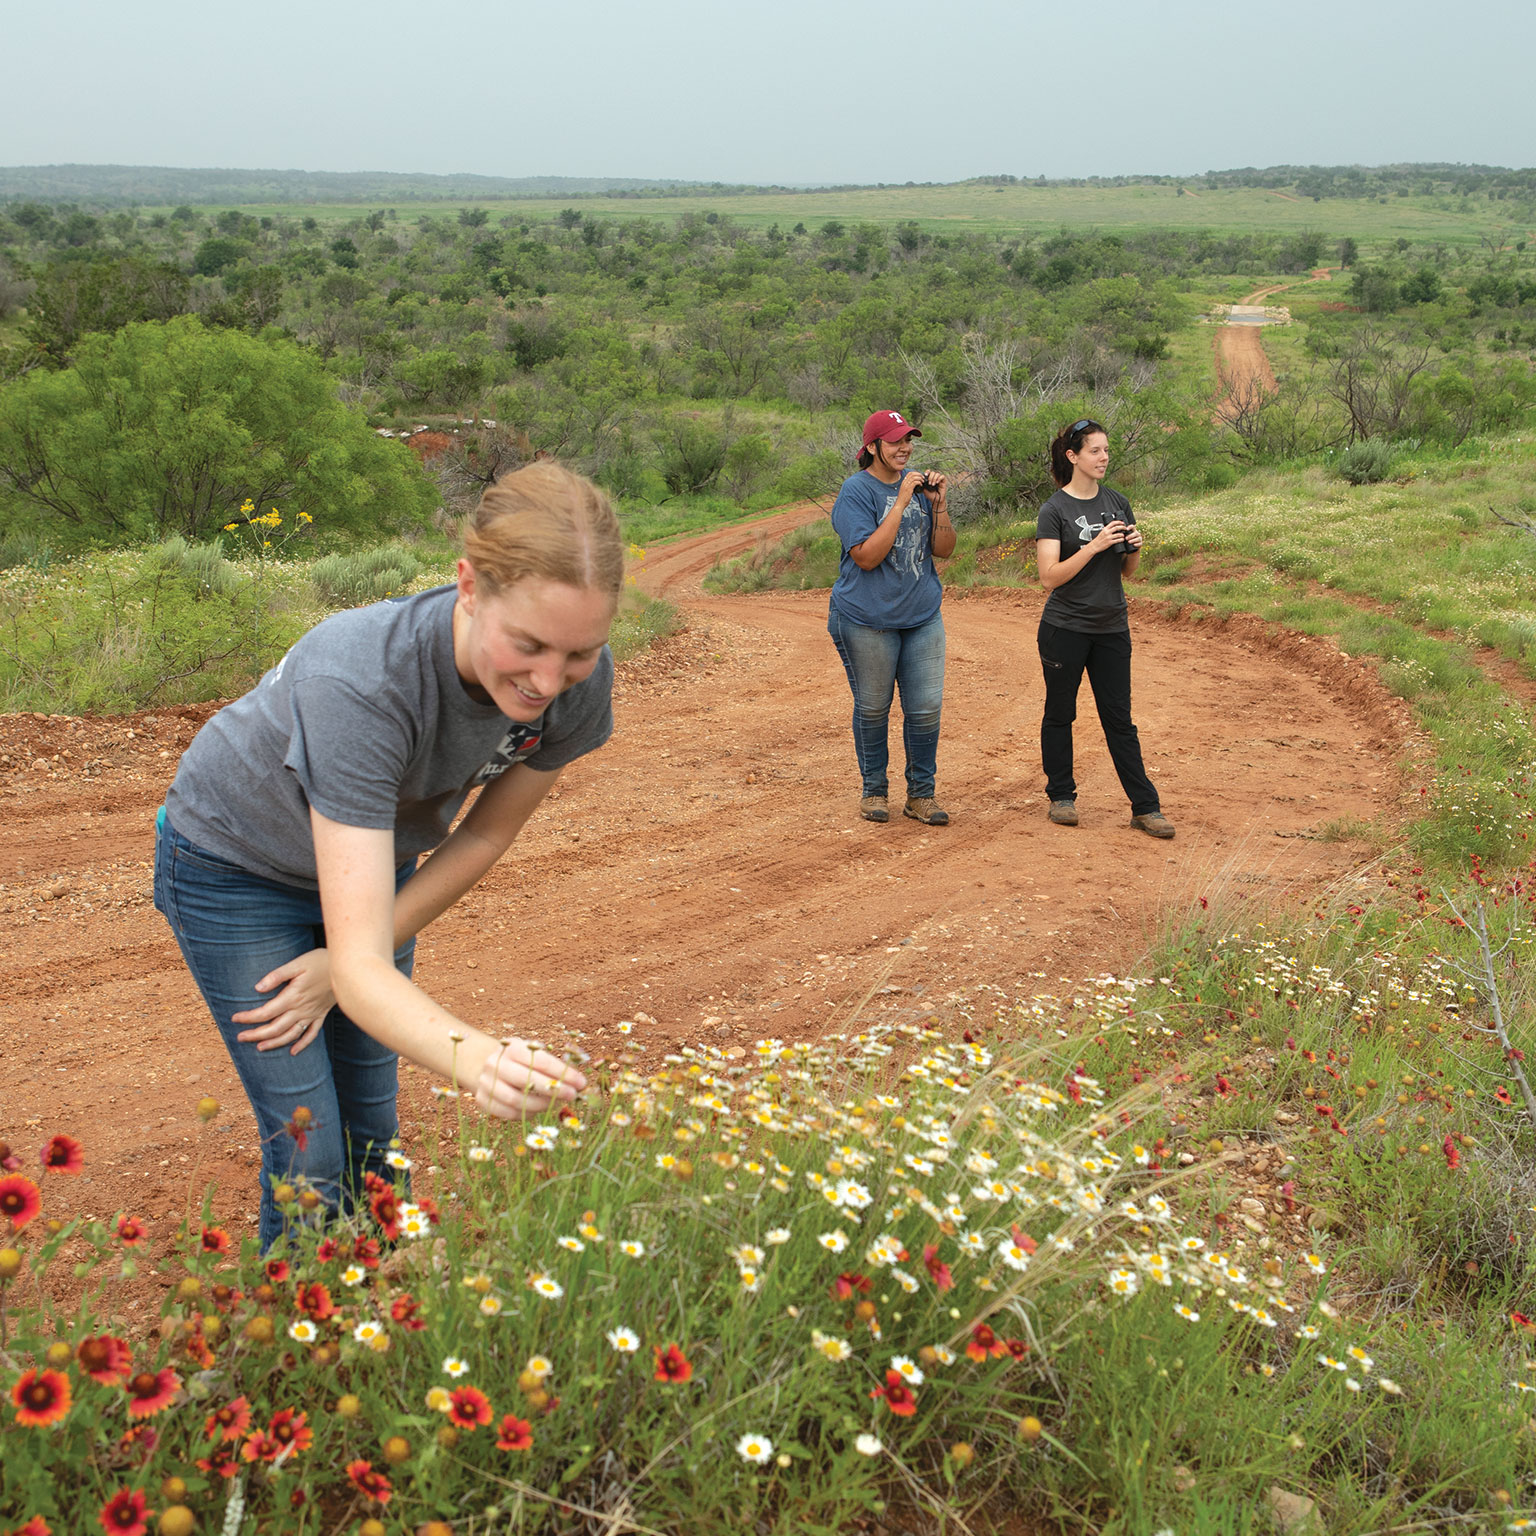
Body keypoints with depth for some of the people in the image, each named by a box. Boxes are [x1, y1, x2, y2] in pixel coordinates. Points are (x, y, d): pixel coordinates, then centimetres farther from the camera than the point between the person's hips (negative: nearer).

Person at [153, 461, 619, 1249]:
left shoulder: (578, 679, -28)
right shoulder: (361, 680, -44)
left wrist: (346, 963, -8)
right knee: (309, 1149, -5)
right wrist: (472, 1056, -66)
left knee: (372, 1130, 10)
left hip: (379, 851, 5)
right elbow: (361, 966, -48)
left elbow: (485, 835, -9)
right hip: (236, 865, -4)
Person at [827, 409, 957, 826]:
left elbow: (944, 549, 7)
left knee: (926, 709, 2)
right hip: (867, 620, -5)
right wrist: (902, 502, -20)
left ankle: (921, 794, 16)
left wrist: (938, 504, -8)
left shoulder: (918, 483, 7)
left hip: (922, 616, 5)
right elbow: (867, 556, -20)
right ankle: (874, 790, 23)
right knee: (872, 708, 7)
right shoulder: (856, 491, -9)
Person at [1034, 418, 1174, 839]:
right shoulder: (1055, 510, -8)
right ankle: (1062, 797, 23)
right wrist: (1095, 545, -23)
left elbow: (1128, 570, 15)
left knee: (1119, 718, 5)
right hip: (1065, 628, -4)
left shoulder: (1118, 503, 8)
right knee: (1060, 714, 9)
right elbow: (1049, 577, -16)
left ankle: (1145, 807, 6)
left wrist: (1134, 548, -6)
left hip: (1112, 629, 4)